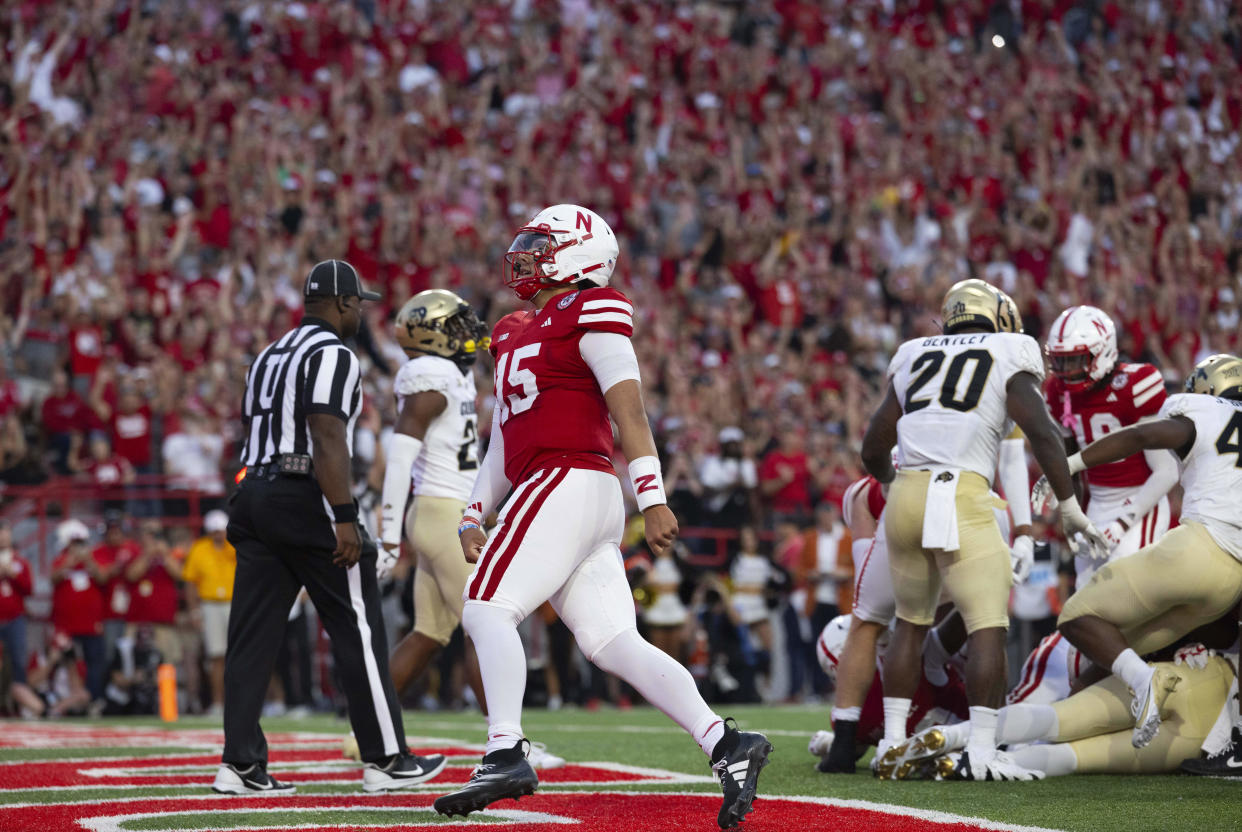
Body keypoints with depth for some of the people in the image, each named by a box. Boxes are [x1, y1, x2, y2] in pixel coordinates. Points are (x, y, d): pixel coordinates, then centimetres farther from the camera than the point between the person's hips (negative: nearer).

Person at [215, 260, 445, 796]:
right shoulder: (333, 355, -8)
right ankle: (385, 759, 3)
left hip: (256, 492, 9)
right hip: (305, 497, -9)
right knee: (358, 631, -1)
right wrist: (345, 519, -21)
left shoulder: (270, 356, 20)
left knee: (253, 632, 4)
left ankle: (240, 764, 0)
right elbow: (327, 441, -18)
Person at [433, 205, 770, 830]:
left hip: (568, 484, -8)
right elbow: (503, 443, 28)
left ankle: (506, 755, -17)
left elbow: (629, 411, -10)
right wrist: (473, 519, 22)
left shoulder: (590, 315, -2)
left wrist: (652, 500, -17)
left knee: (487, 608, -13)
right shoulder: (515, 334, 25)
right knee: (614, 643, -1)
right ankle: (727, 746, -7)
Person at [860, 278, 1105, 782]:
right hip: (961, 498, -5)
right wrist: (1070, 508, 2)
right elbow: (1041, 432, -5)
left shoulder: (915, 360, 21)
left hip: (905, 496, 5)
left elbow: (873, 451, 26)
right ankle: (981, 751, -14)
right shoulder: (1009, 359, 8)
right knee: (988, 626, -5)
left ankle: (893, 743, 18)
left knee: (911, 623, 19)